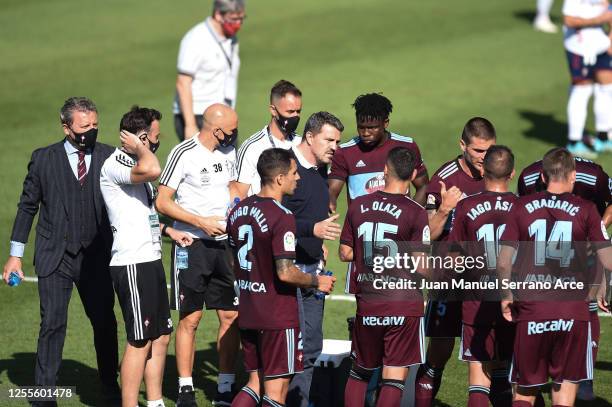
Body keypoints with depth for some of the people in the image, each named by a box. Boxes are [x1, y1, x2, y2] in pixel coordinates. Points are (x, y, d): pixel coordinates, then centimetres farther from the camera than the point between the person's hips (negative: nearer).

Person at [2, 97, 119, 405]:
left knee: (105, 322, 5)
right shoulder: (44, 159, 2)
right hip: (54, 256, -1)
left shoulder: (109, 157, 3)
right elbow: (27, 206, 8)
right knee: (53, 323, -5)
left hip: (96, 256, 1)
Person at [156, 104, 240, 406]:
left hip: (224, 244, 6)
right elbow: (162, 202, -12)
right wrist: (201, 222, -16)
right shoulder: (184, 154, -11)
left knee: (231, 316, 4)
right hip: (192, 245, -6)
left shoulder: (228, 152, 9)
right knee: (190, 319, 0)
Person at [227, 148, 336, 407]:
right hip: (278, 318, -8)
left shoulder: (238, 210, 6)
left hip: (247, 314, 8)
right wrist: (317, 282, -7)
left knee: (255, 383, 17)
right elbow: (285, 273, -23)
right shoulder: (282, 217, -19)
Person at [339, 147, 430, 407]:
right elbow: (420, 267, -14)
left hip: (367, 306, 4)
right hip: (404, 305, -4)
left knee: (359, 372, 19)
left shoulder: (358, 206, 1)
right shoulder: (415, 213, -11)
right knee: (394, 378, 0)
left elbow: (345, 253, 8)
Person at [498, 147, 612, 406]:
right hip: (572, 312, -1)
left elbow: (503, 261, 3)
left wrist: (506, 295, 19)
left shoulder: (522, 207, 4)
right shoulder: (585, 210, -1)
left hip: (531, 310, 1)